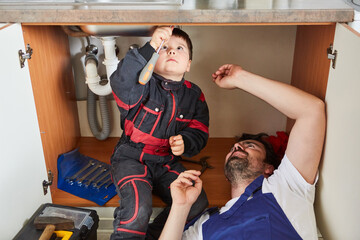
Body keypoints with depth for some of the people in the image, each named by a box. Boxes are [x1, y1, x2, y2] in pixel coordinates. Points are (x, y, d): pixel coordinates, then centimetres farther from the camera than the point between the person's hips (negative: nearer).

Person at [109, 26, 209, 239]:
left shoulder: (194, 95, 4)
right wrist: (150, 48, -44)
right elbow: (120, 84, -34)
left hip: (167, 162, 5)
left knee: (198, 202, -8)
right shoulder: (143, 84, -11)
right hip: (131, 158, -4)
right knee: (138, 208, -28)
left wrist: (185, 142, -19)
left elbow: (200, 132, 4)